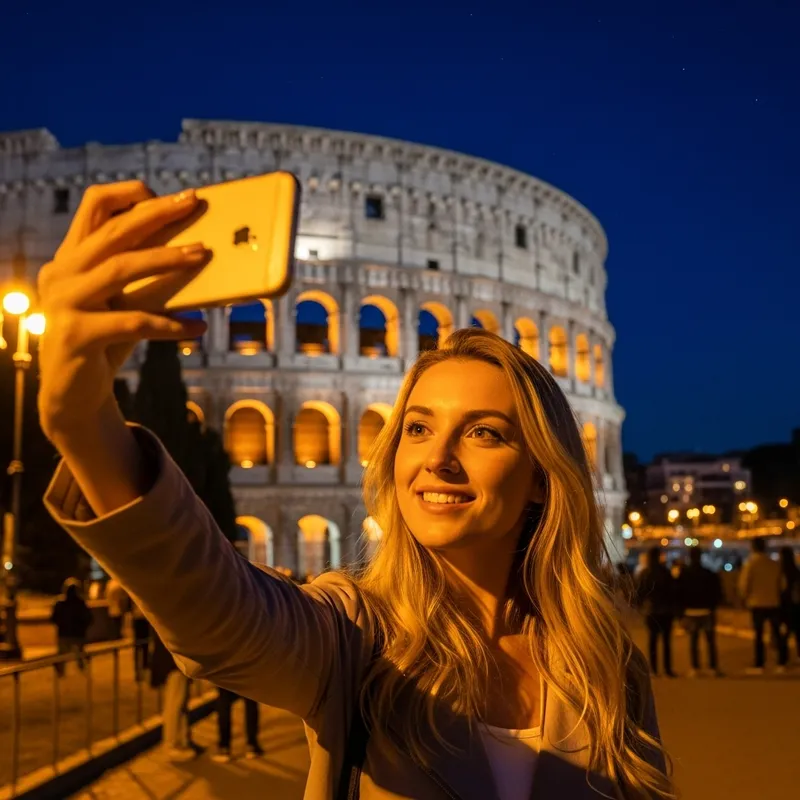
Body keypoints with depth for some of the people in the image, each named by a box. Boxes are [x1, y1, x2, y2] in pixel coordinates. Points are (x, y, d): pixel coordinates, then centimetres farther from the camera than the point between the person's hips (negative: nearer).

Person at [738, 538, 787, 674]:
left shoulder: (750, 563, -9)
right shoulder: (775, 564, 3)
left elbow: (744, 584, -7)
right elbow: (779, 583, 8)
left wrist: (745, 598, 11)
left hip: (757, 603, -3)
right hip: (774, 603, 3)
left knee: (758, 635, 1)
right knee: (777, 633, 9)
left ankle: (759, 665, 1)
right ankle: (782, 663, 9)